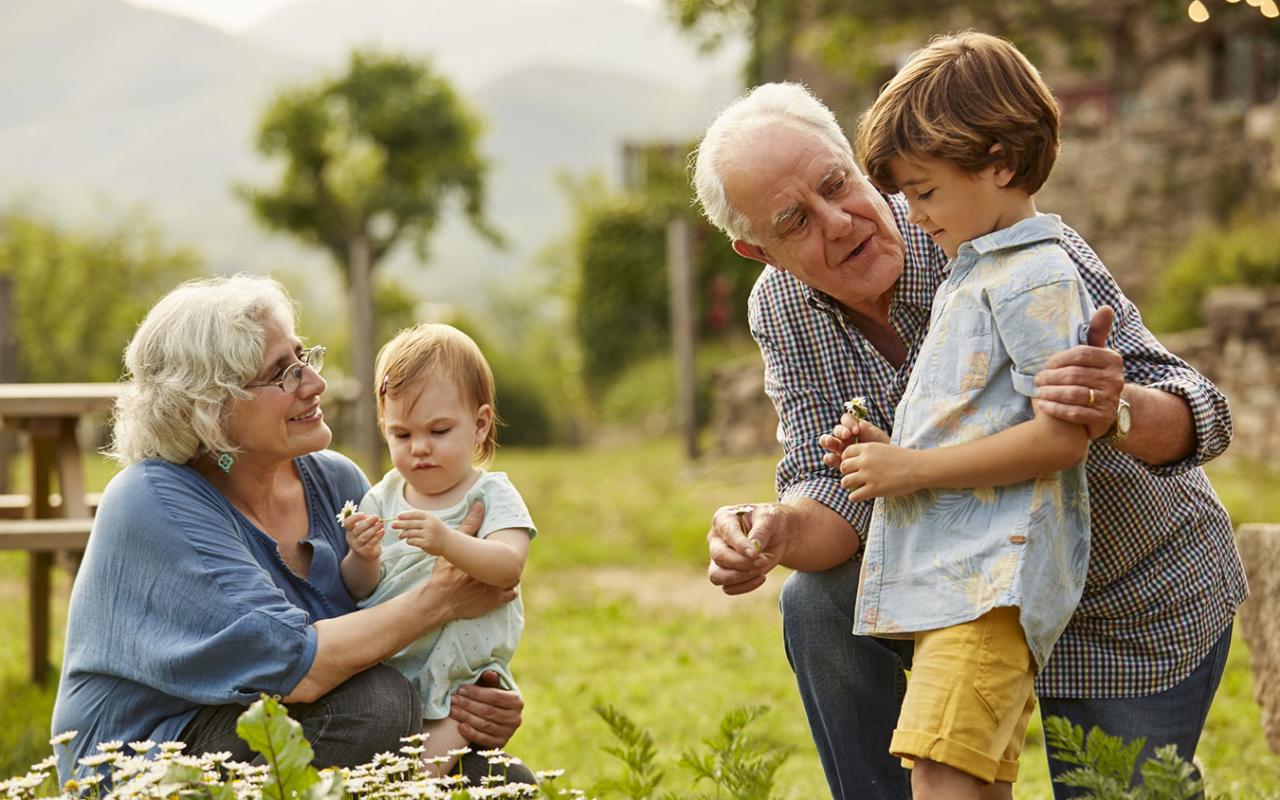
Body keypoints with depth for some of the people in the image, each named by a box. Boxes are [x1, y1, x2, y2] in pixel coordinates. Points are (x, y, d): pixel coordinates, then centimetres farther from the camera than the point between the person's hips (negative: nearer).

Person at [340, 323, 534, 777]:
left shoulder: (491, 496, -2)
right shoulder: (383, 498, 8)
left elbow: (508, 567, -21)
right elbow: (359, 591, 5)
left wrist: (447, 542, -39)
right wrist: (362, 560, -19)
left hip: (460, 675, -4)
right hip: (383, 667, 4)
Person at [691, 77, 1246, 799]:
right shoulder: (781, 310, -12)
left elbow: (1199, 415, -31)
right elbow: (833, 493, -14)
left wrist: (1116, 410, -55)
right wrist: (777, 534, -38)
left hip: (1144, 609, -4)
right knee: (821, 604, -19)